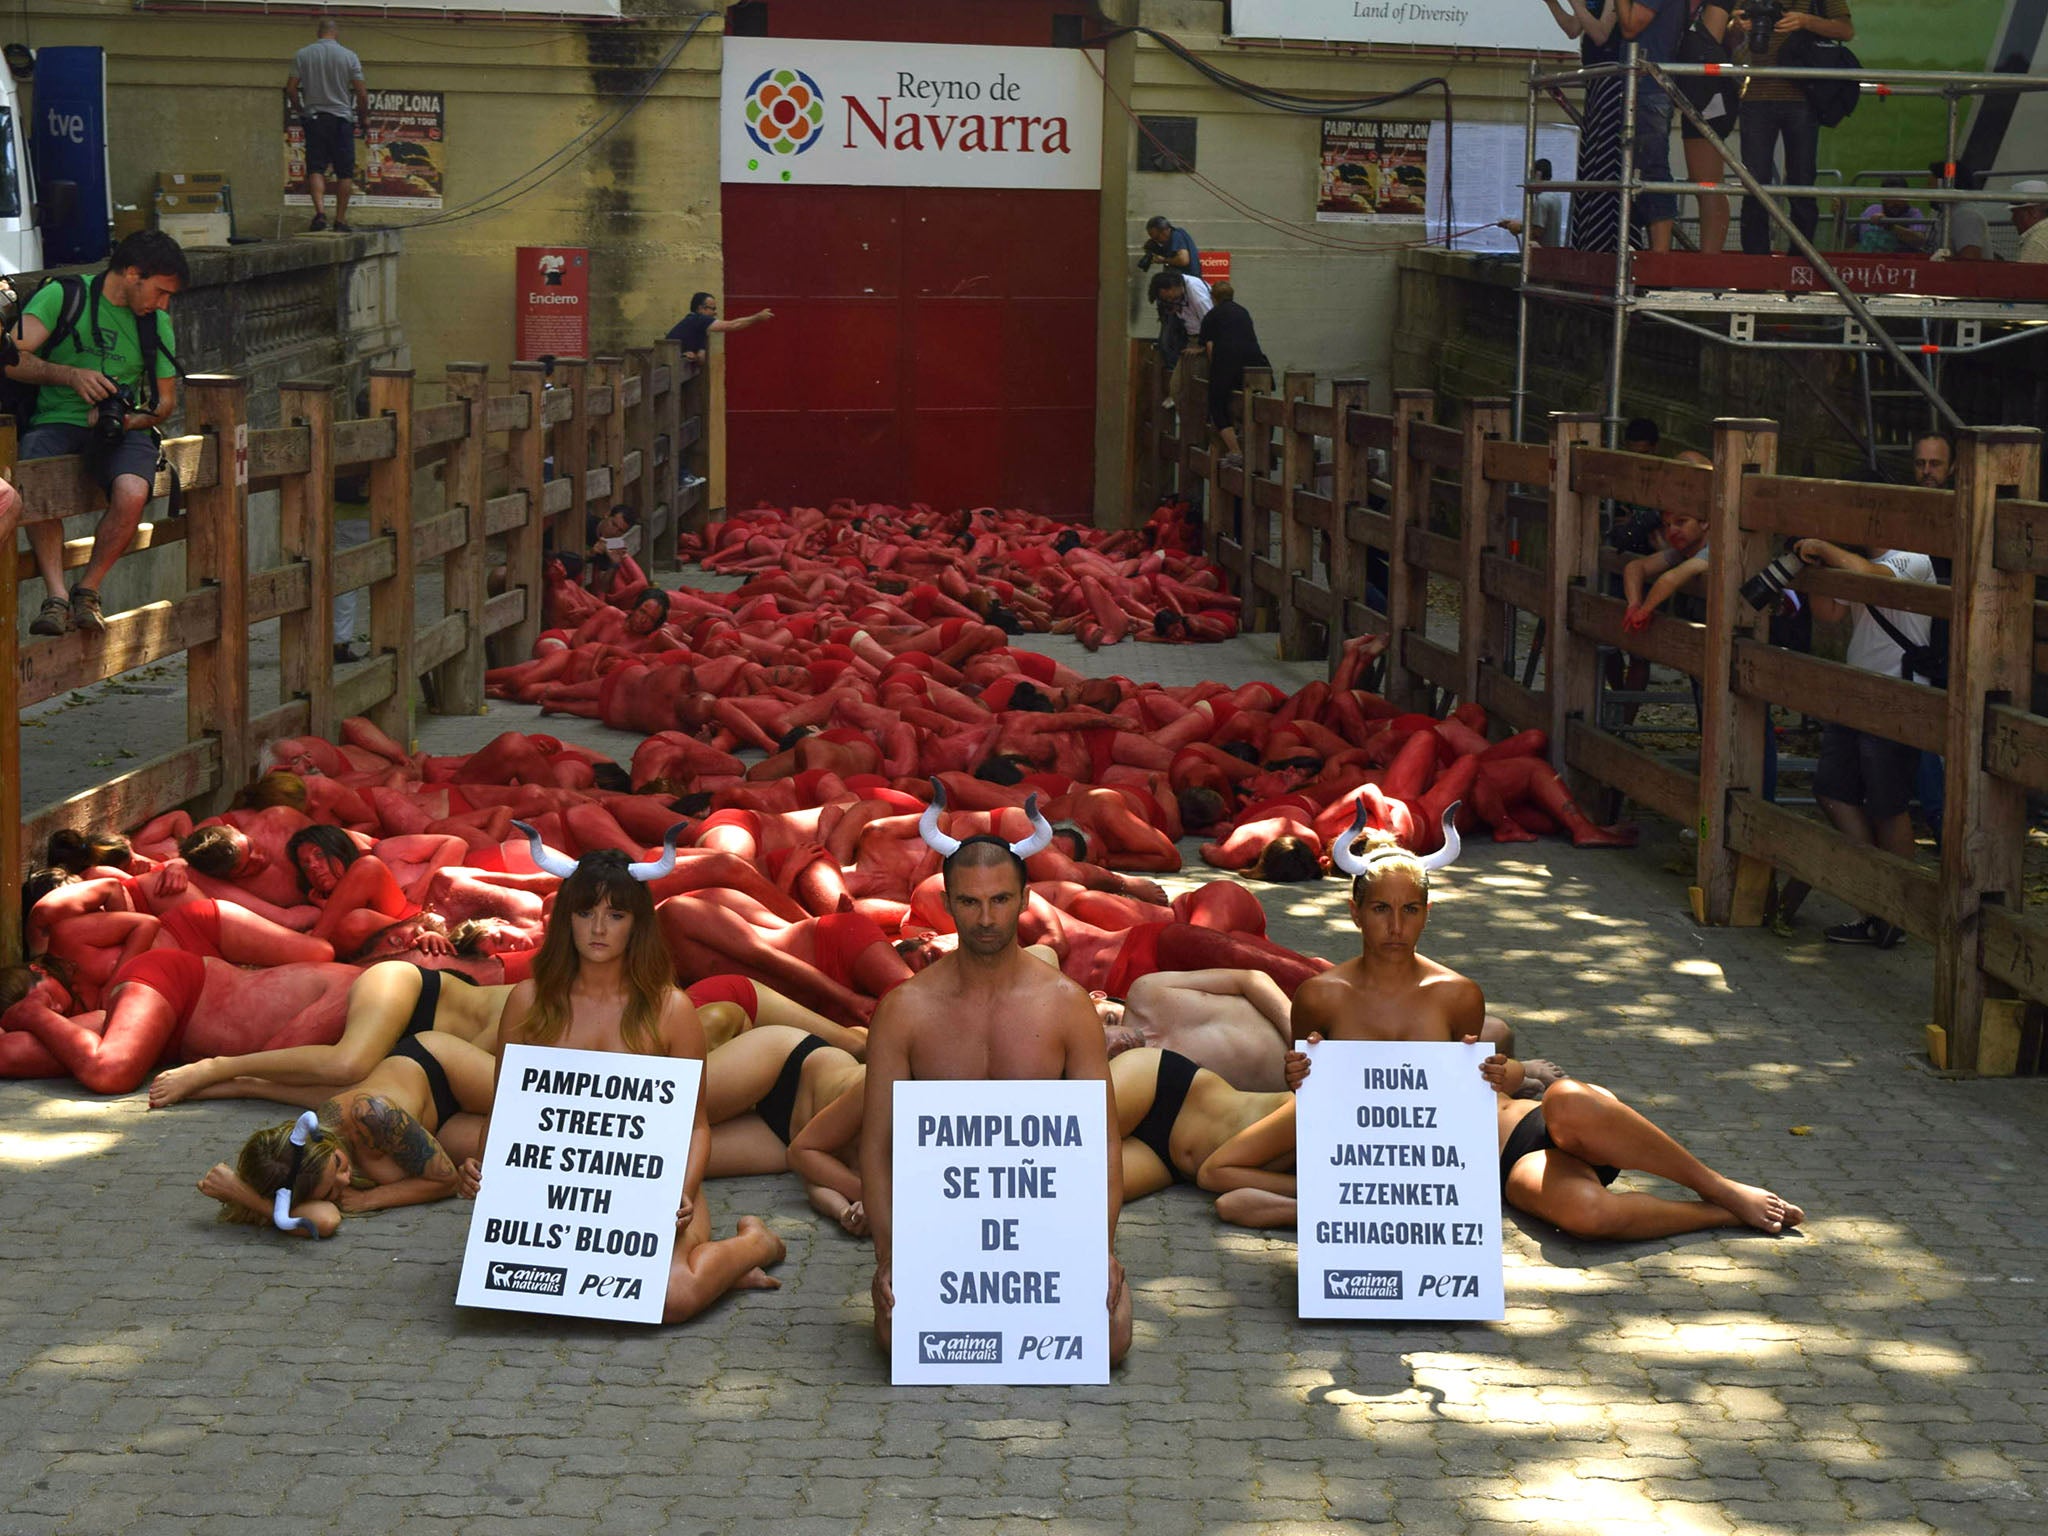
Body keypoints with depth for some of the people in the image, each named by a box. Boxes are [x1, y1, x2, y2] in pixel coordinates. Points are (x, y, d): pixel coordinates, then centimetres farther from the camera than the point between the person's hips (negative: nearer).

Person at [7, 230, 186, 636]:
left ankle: (87, 591, -12)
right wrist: (71, 375, -23)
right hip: (56, 421, -2)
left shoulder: (157, 323, 15)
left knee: (132, 494, -32)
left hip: (124, 429, 3)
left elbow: (166, 399, 18)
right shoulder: (62, 296, 1)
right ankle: (55, 595, -33)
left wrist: (129, 420, -4)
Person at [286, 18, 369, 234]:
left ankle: (320, 211, -18)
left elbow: (291, 89, 0)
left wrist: (299, 110, 17)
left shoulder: (302, 55, 1)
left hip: (313, 118, 1)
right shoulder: (349, 57, -3)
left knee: (315, 168, 2)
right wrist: (364, 119, 10)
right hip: (341, 119, -1)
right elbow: (362, 93, -4)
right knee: (344, 172, 6)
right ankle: (340, 220, 5)